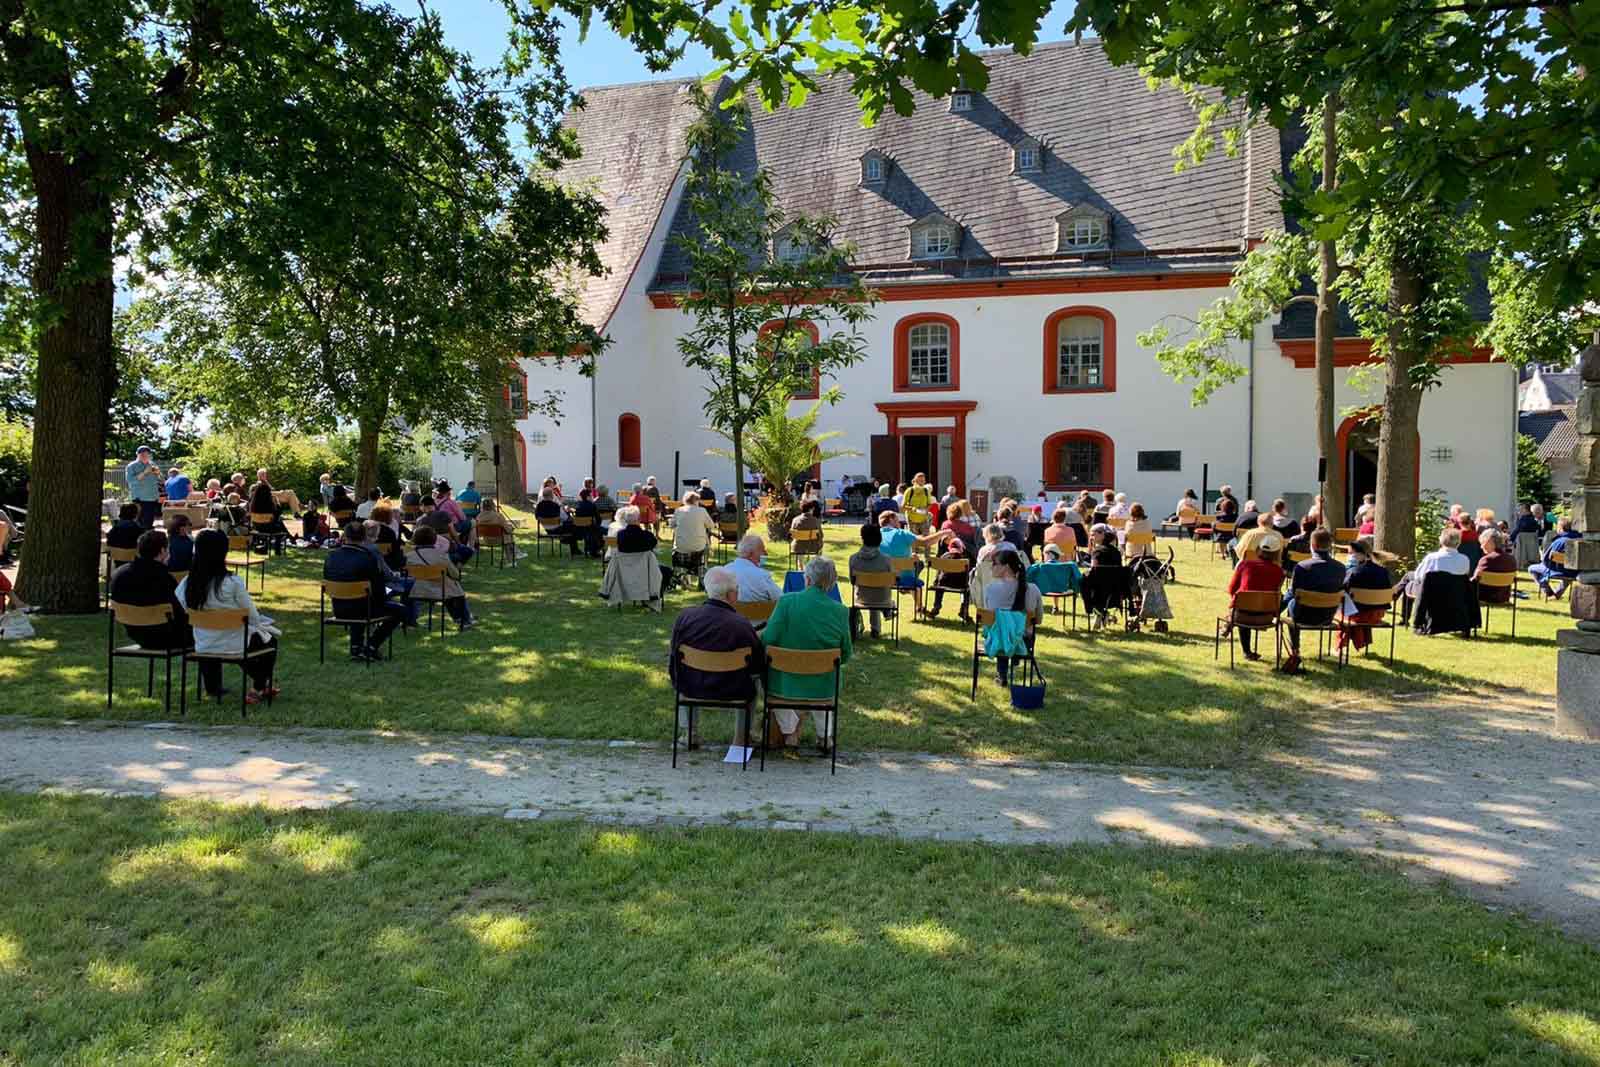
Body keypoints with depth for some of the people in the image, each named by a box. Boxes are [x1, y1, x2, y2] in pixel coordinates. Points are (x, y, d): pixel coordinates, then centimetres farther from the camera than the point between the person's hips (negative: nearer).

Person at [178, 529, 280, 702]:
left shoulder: (187, 584, -10)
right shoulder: (233, 583, -22)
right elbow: (253, 617, -13)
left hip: (202, 647, 4)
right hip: (234, 646, -4)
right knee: (270, 640, 24)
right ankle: (257, 689, 28)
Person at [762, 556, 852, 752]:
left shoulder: (786, 602, -15)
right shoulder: (840, 611, -9)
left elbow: (767, 643, -13)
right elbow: (845, 656, 0)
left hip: (787, 684, -2)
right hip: (823, 688, 2)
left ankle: (789, 732, 38)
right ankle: (825, 734, 43)